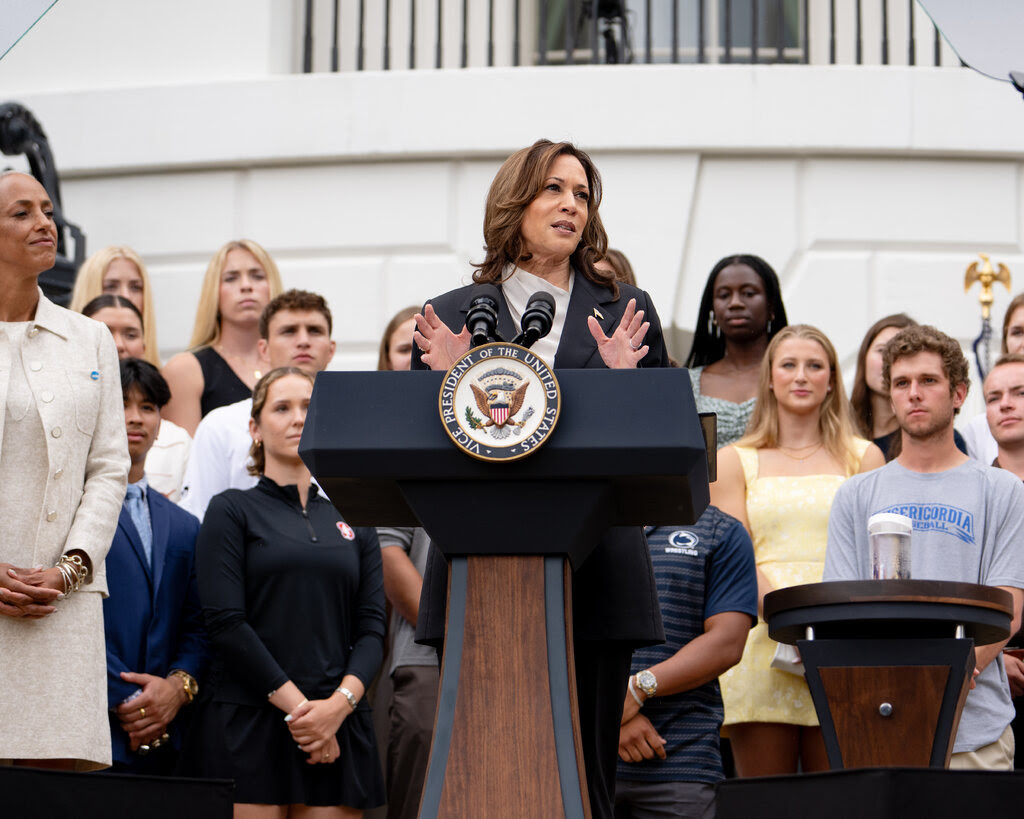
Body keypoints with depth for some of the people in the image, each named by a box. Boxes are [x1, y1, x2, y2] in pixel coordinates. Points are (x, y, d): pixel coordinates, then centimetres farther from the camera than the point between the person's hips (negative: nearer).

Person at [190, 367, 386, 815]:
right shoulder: (232, 511, 4)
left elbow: (371, 628, 9)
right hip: (249, 724, -3)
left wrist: (340, 703, -10)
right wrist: (298, 706, -12)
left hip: (340, 726, 4)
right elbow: (226, 623, -6)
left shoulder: (353, 522, 17)